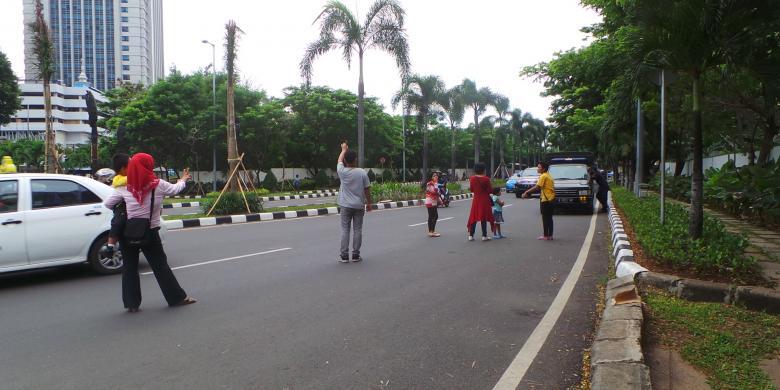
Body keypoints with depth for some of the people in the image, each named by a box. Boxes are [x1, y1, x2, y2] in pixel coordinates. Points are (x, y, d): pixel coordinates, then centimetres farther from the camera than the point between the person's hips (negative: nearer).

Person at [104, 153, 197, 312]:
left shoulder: (124, 189, -7)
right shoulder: (158, 185, -9)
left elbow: (108, 204, 1)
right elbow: (175, 189, 9)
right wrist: (183, 179, 29)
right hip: (150, 233, 0)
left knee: (130, 267, 10)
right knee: (160, 265, 8)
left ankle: (132, 303, 11)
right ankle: (177, 297, 14)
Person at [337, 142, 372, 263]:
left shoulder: (342, 171, -7)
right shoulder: (362, 172, -8)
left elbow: (340, 160, 15)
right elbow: (367, 189, -3)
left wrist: (344, 149, 32)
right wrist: (369, 203, 10)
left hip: (346, 206, 0)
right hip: (359, 205, 0)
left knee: (345, 230, 3)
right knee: (357, 230, 6)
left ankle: (344, 256, 2)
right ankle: (356, 255, 9)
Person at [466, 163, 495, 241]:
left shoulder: (472, 179, -3)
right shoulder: (486, 179, -14)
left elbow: (471, 189, 6)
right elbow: (490, 190, -10)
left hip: (476, 200, 3)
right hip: (484, 200, -3)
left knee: (474, 217, 10)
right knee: (484, 218, 3)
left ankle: (471, 235, 11)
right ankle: (484, 236, 6)